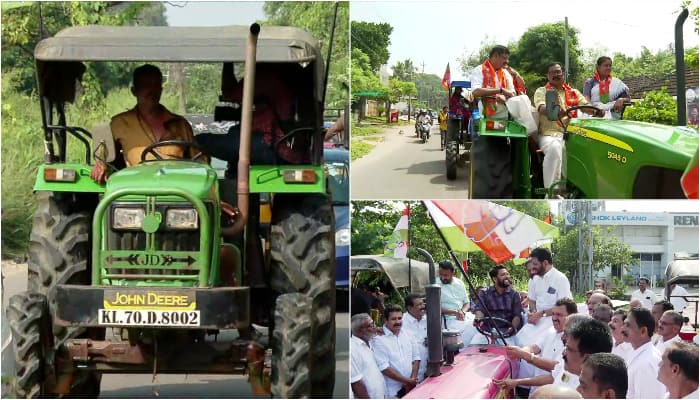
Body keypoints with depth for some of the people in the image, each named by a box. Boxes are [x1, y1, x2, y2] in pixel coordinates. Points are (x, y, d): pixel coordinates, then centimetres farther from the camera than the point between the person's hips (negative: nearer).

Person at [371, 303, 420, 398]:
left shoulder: (407, 336, 8)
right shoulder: (379, 340, -10)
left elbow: (416, 358, 10)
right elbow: (383, 367, -16)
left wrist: (413, 380, -6)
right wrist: (407, 381, -15)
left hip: (411, 387, 5)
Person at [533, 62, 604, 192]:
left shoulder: (573, 92, 22)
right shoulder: (541, 92, 10)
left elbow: (585, 105, 7)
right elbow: (542, 108, -11)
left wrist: (597, 111, -18)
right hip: (549, 134, -3)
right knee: (554, 148, -38)